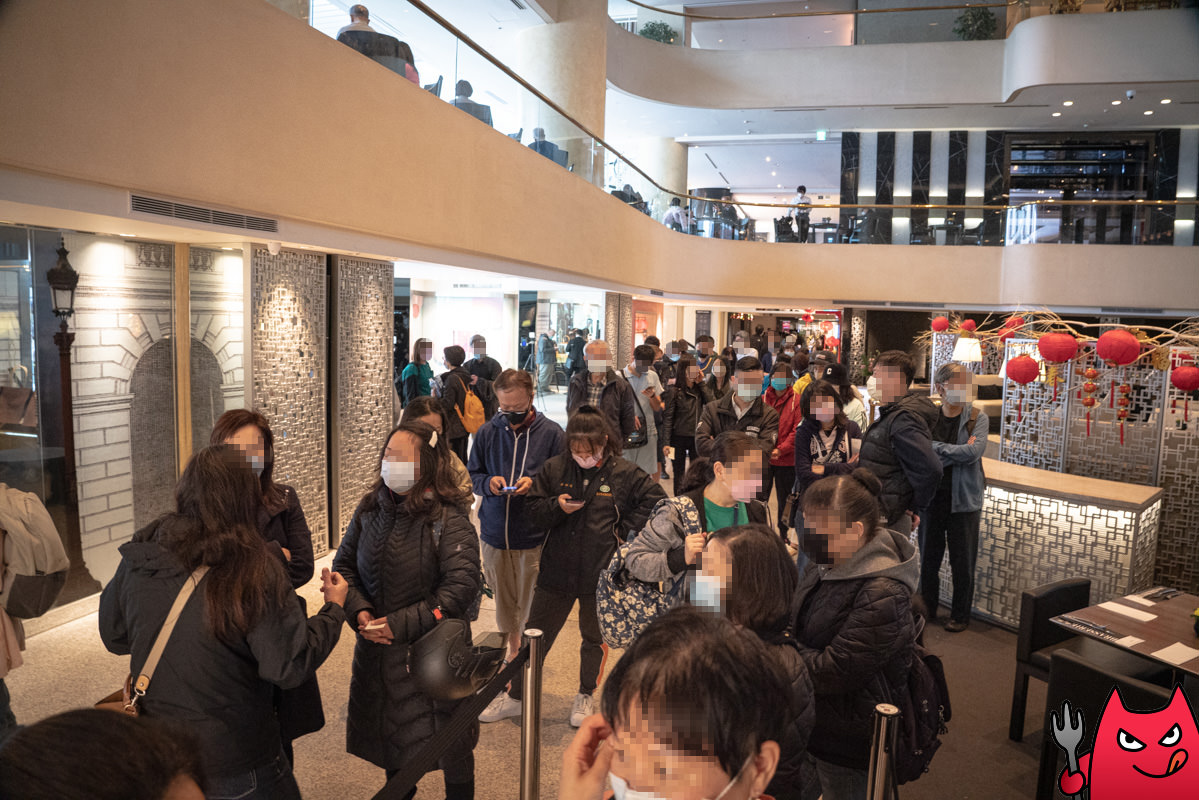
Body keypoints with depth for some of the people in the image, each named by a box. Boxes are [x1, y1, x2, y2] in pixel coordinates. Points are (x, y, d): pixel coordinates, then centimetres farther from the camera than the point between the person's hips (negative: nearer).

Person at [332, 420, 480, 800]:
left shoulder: (448, 521, -17)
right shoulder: (370, 509, 1)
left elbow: (461, 587, -22)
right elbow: (343, 565, 7)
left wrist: (401, 624, -22)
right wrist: (359, 611, -11)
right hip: (376, 647, 6)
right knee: (389, 734, 23)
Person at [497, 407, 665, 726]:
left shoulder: (624, 473, -8)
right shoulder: (554, 468, -2)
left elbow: (656, 499, -2)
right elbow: (532, 509, 2)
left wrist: (624, 528, -8)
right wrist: (557, 506, -18)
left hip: (601, 574, -1)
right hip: (556, 571, 1)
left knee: (595, 638, 18)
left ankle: (585, 696, 41)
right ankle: (516, 697, 30)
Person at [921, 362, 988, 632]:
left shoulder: (977, 418, -3)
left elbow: (974, 451, -19)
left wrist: (937, 447, -13)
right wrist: (958, 451, -15)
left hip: (964, 498, -2)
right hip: (931, 496, 2)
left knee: (962, 562, 7)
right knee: (928, 558, 13)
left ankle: (960, 615, 23)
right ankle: (926, 609, 30)